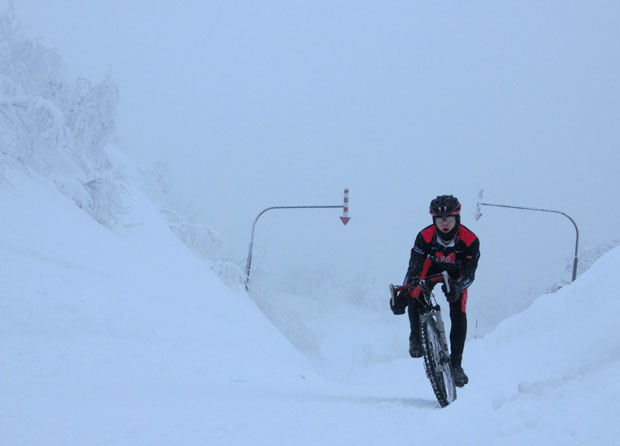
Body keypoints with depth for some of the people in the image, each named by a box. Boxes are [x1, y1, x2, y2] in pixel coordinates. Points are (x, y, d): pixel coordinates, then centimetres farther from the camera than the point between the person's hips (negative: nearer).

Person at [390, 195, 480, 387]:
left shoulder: (470, 240, -33)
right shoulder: (425, 236, -33)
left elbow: (469, 273, -33)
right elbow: (414, 266, -34)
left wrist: (457, 287, -56)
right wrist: (403, 293, -49)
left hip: (456, 274, 0)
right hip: (432, 268, 1)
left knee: (458, 315, -12)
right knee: (415, 298, -26)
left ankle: (456, 364, -1)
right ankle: (416, 337, -2)